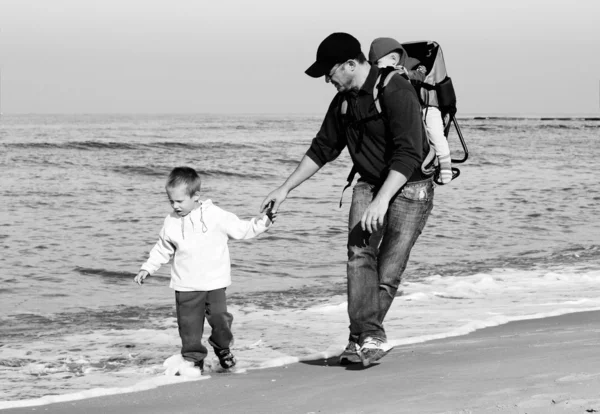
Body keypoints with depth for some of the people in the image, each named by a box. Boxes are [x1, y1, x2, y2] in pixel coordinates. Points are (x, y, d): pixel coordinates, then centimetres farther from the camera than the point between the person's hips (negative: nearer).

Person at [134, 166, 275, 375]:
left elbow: (240, 229, 3)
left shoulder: (216, 216, -5)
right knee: (189, 324, -1)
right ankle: (192, 359, 12)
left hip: (215, 282, -2)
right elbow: (162, 249, 15)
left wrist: (260, 223, -10)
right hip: (186, 286, 2)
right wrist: (147, 268, 10)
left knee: (219, 317, -5)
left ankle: (223, 348, 22)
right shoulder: (172, 223, 3)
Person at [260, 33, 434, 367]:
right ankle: (371, 337, -18)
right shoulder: (344, 101, 5)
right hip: (370, 184, 7)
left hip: (410, 187, -7)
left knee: (388, 269, -9)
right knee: (359, 253, -14)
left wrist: (382, 200, -33)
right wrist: (286, 188, 13)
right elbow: (323, 149, 17)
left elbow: (408, 154, -26)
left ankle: (363, 336, 6)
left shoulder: (396, 92, -21)